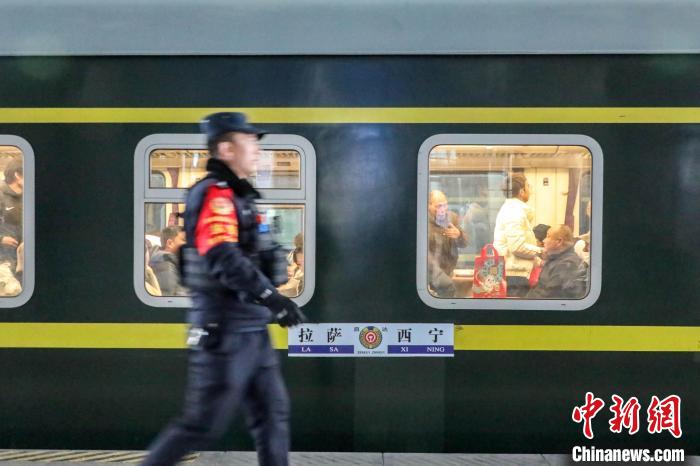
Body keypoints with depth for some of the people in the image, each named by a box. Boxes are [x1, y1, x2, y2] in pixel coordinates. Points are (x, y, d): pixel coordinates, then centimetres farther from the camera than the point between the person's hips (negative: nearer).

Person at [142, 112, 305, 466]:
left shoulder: (238, 195, 16)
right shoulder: (215, 194, -14)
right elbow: (223, 258, -28)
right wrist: (272, 298, -30)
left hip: (251, 330, 9)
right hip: (225, 330, -9)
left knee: (273, 413, 10)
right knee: (204, 424, -3)